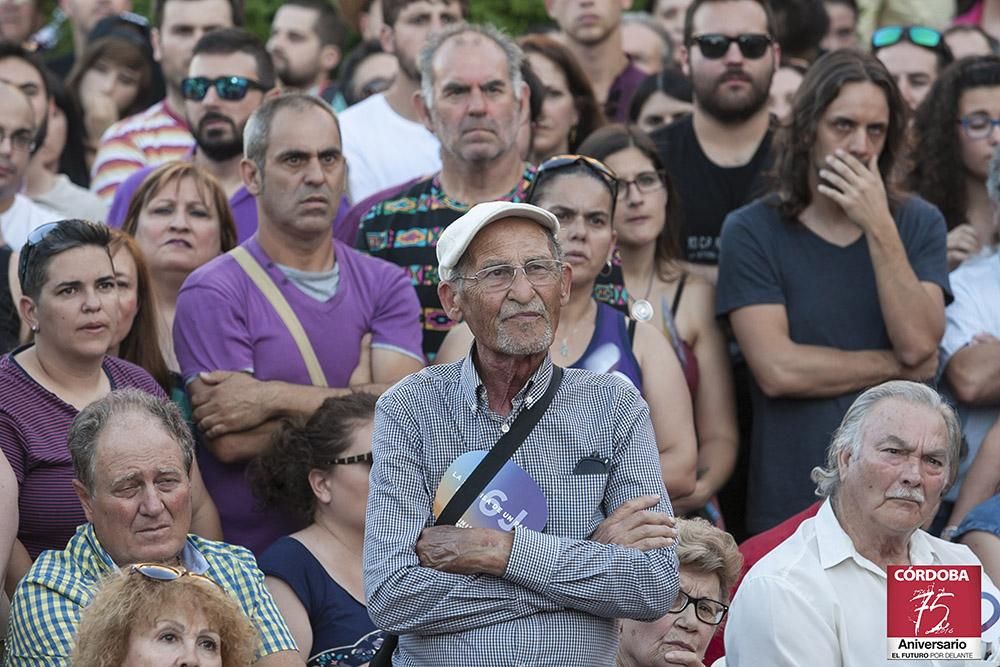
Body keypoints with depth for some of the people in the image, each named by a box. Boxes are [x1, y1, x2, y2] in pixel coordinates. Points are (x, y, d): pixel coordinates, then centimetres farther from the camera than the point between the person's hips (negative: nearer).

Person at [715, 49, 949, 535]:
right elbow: (778, 370, -13)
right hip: (792, 503, -2)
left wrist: (879, 227, -13)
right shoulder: (753, 231, -2)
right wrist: (898, 367, -4)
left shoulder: (917, 223, 7)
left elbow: (918, 344, -8)